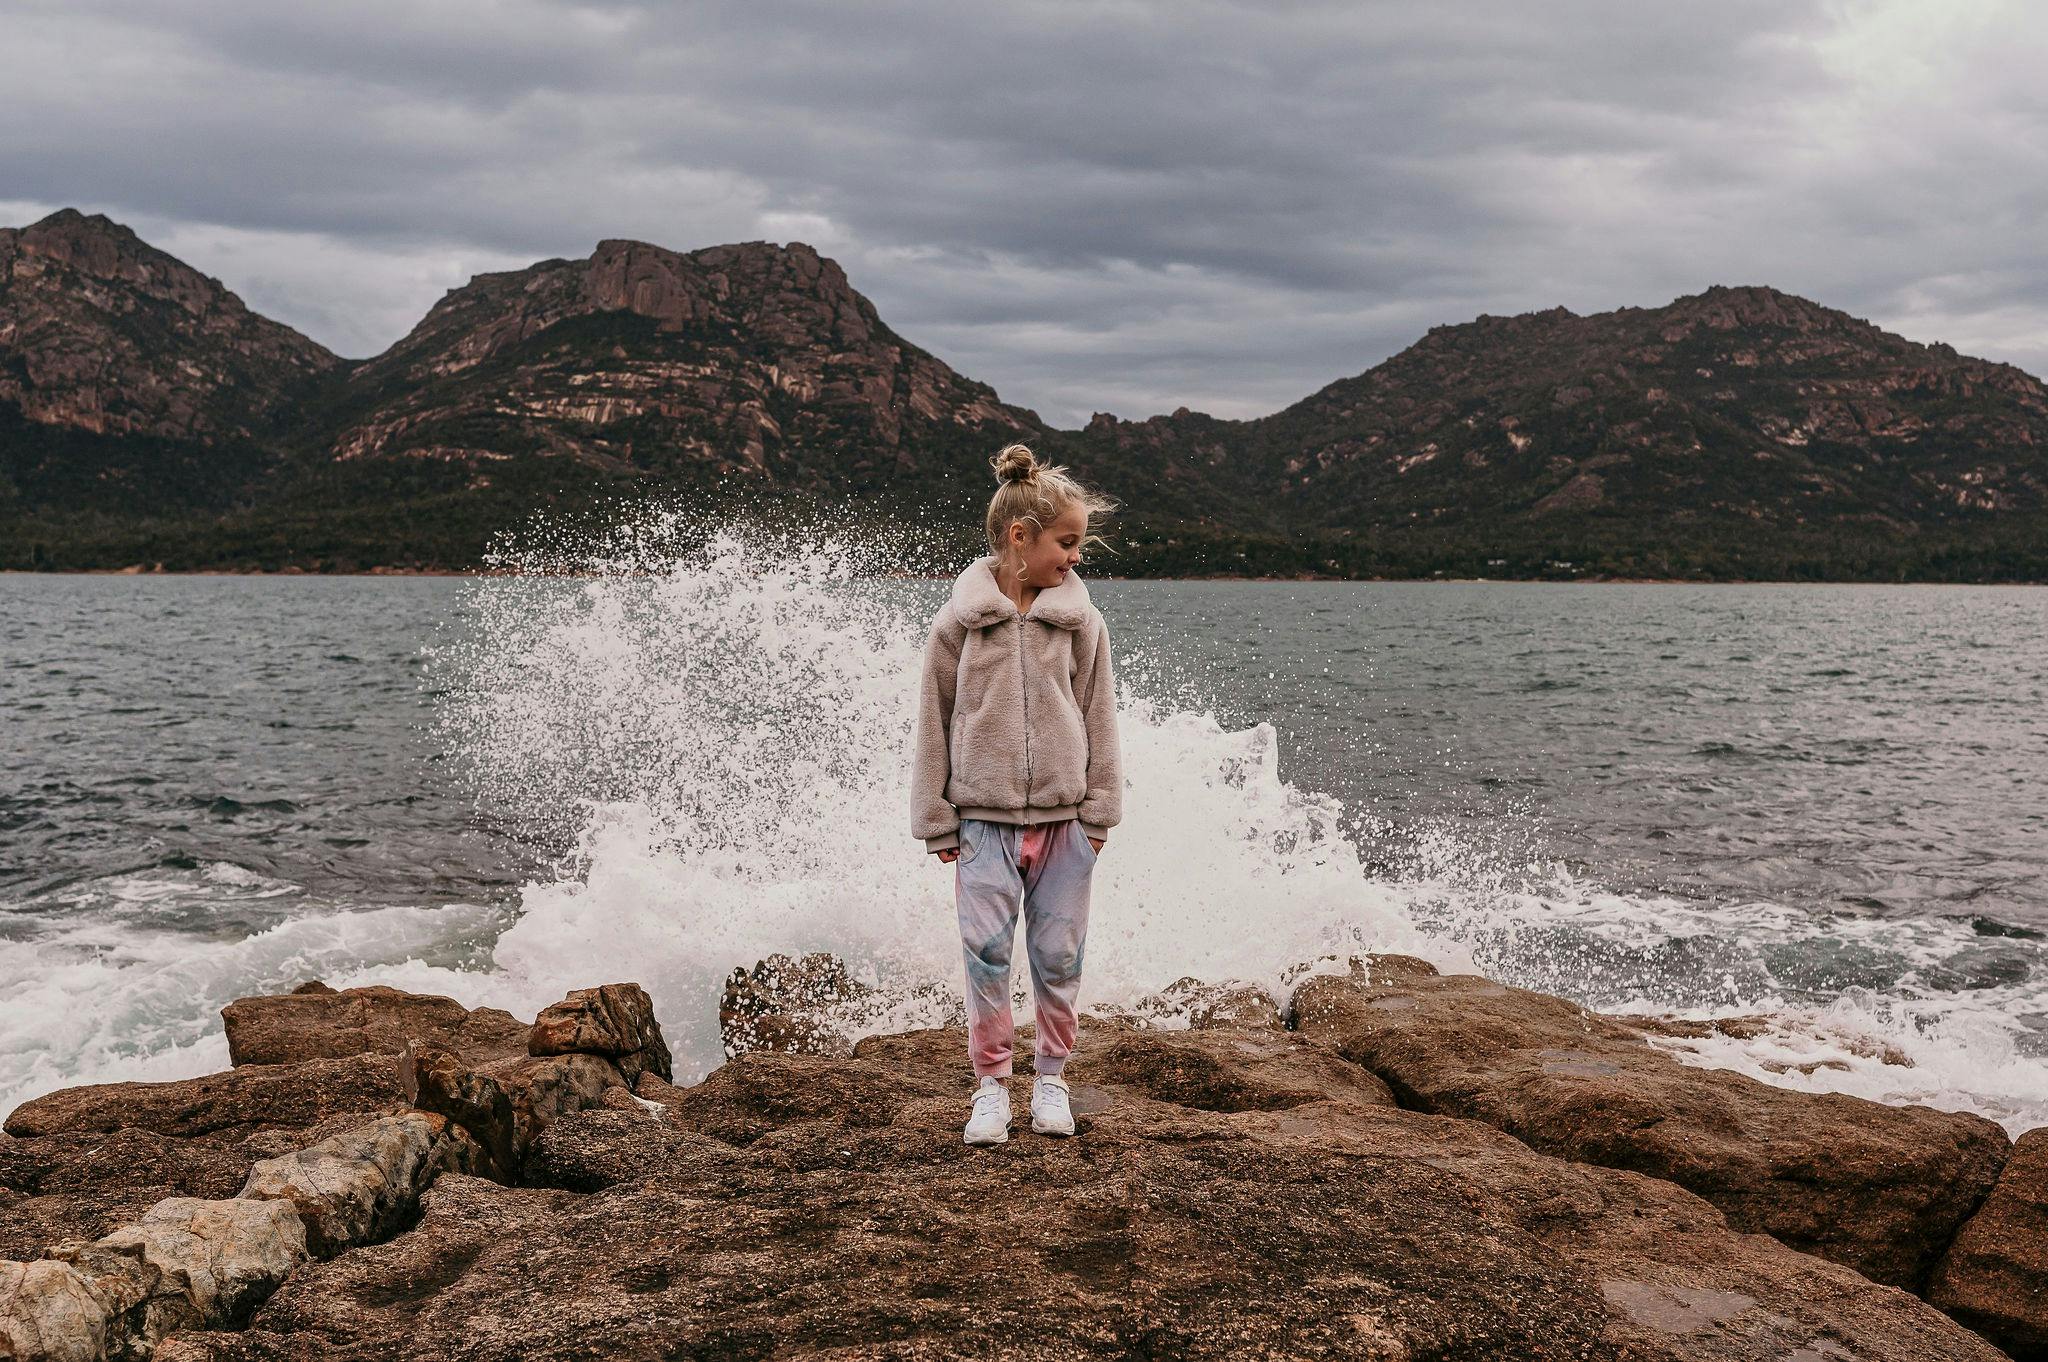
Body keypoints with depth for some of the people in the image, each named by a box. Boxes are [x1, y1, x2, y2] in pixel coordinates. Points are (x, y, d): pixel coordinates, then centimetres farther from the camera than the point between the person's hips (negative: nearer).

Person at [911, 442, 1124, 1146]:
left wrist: (1099, 815, 4)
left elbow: (1099, 721, 7)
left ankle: (1051, 1078, 24)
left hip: (1063, 818, 1)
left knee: (1059, 957, 6)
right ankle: (991, 1086, 10)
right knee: (986, 954, -3)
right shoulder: (957, 623, -1)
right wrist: (937, 823, 3)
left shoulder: (1080, 620, 2)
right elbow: (934, 727, 4)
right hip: (984, 818, -1)